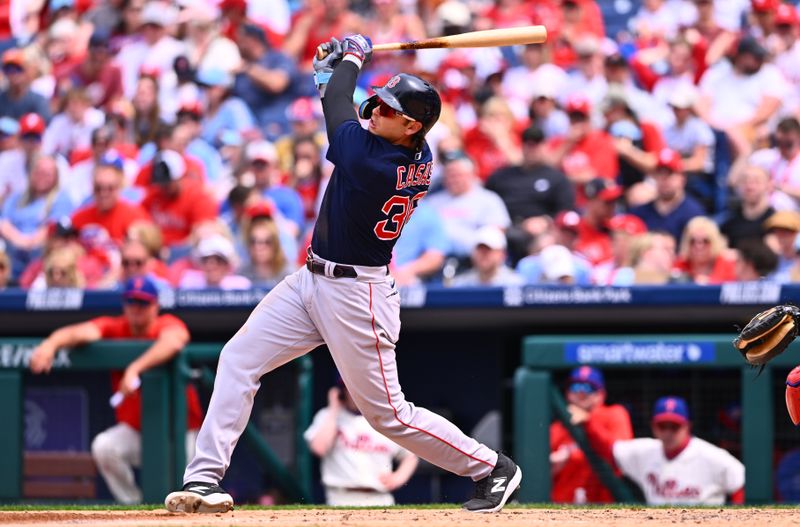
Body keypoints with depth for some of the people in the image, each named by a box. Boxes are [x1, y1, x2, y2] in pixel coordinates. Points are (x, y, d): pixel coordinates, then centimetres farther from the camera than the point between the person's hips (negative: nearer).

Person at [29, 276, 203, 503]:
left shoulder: (169, 325, -12)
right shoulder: (115, 328, -4)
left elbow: (173, 341, -39)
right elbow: (82, 332, -25)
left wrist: (135, 368, -52)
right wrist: (51, 343, -48)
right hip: (133, 431, 3)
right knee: (103, 447, -28)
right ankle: (132, 504, -9)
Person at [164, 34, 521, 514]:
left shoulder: (369, 163, -28)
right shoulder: (419, 156, -4)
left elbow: (338, 110, -10)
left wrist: (351, 57, 6)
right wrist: (331, 75, 9)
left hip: (355, 297, -9)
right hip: (314, 280, 9)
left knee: (388, 413, 2)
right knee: (239, 358, 2)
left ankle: (492, 468, 19)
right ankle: (205, 481, 1)